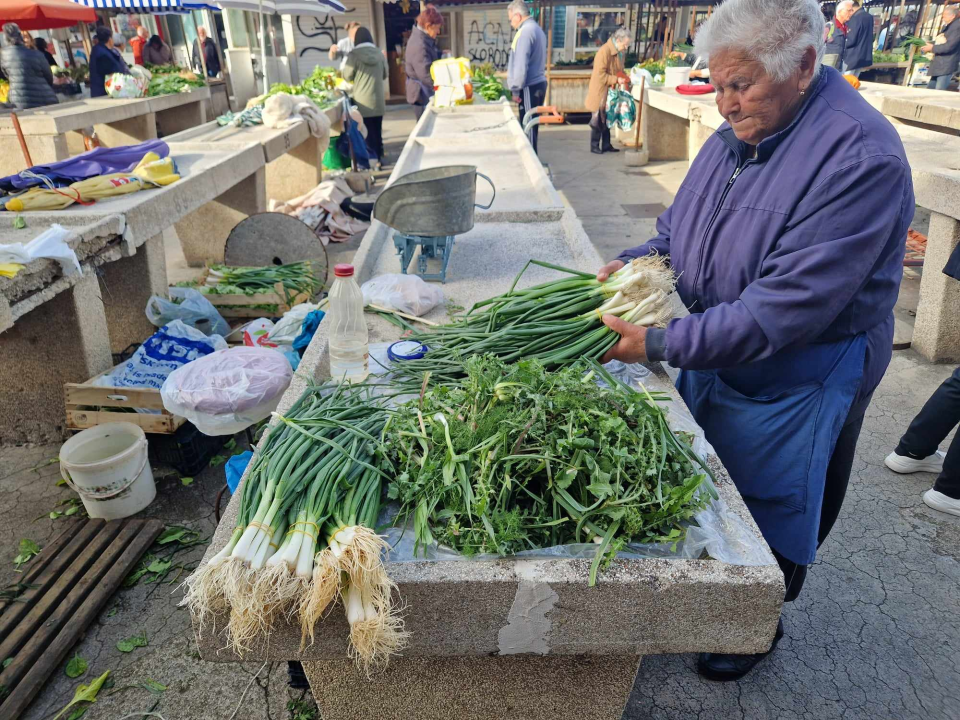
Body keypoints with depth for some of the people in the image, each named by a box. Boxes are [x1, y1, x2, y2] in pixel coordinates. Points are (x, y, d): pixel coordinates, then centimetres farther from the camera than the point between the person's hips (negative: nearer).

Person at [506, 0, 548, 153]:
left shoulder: (525, 32, -14)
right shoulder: (536, 29, 17)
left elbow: (521, 64, -20)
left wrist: (515, 89, -14)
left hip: (529, 87, -10)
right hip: (537, 84, 10)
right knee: (531, 126, 13)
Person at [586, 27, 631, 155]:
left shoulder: (619, 52, 8)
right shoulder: (604, 51, -20)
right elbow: (600, 75, -24)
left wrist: (624, 79, 1)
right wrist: (616, 80, -24)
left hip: (611, 92, 8)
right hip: (600, 92, -8)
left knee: (607, 119, 13)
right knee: (598, 120, -1)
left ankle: (606, 145, 21)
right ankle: (594, 146, 8)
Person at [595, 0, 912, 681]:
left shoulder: (861, 157, -26)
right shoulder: (736, 135, 0)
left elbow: (788, 306, -32)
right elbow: (676, 231, 10)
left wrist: (662, 344, -32)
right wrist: (629, 265, -10)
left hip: (795, 387, -6)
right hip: (712, 362, 7)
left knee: (769, 513, 15)